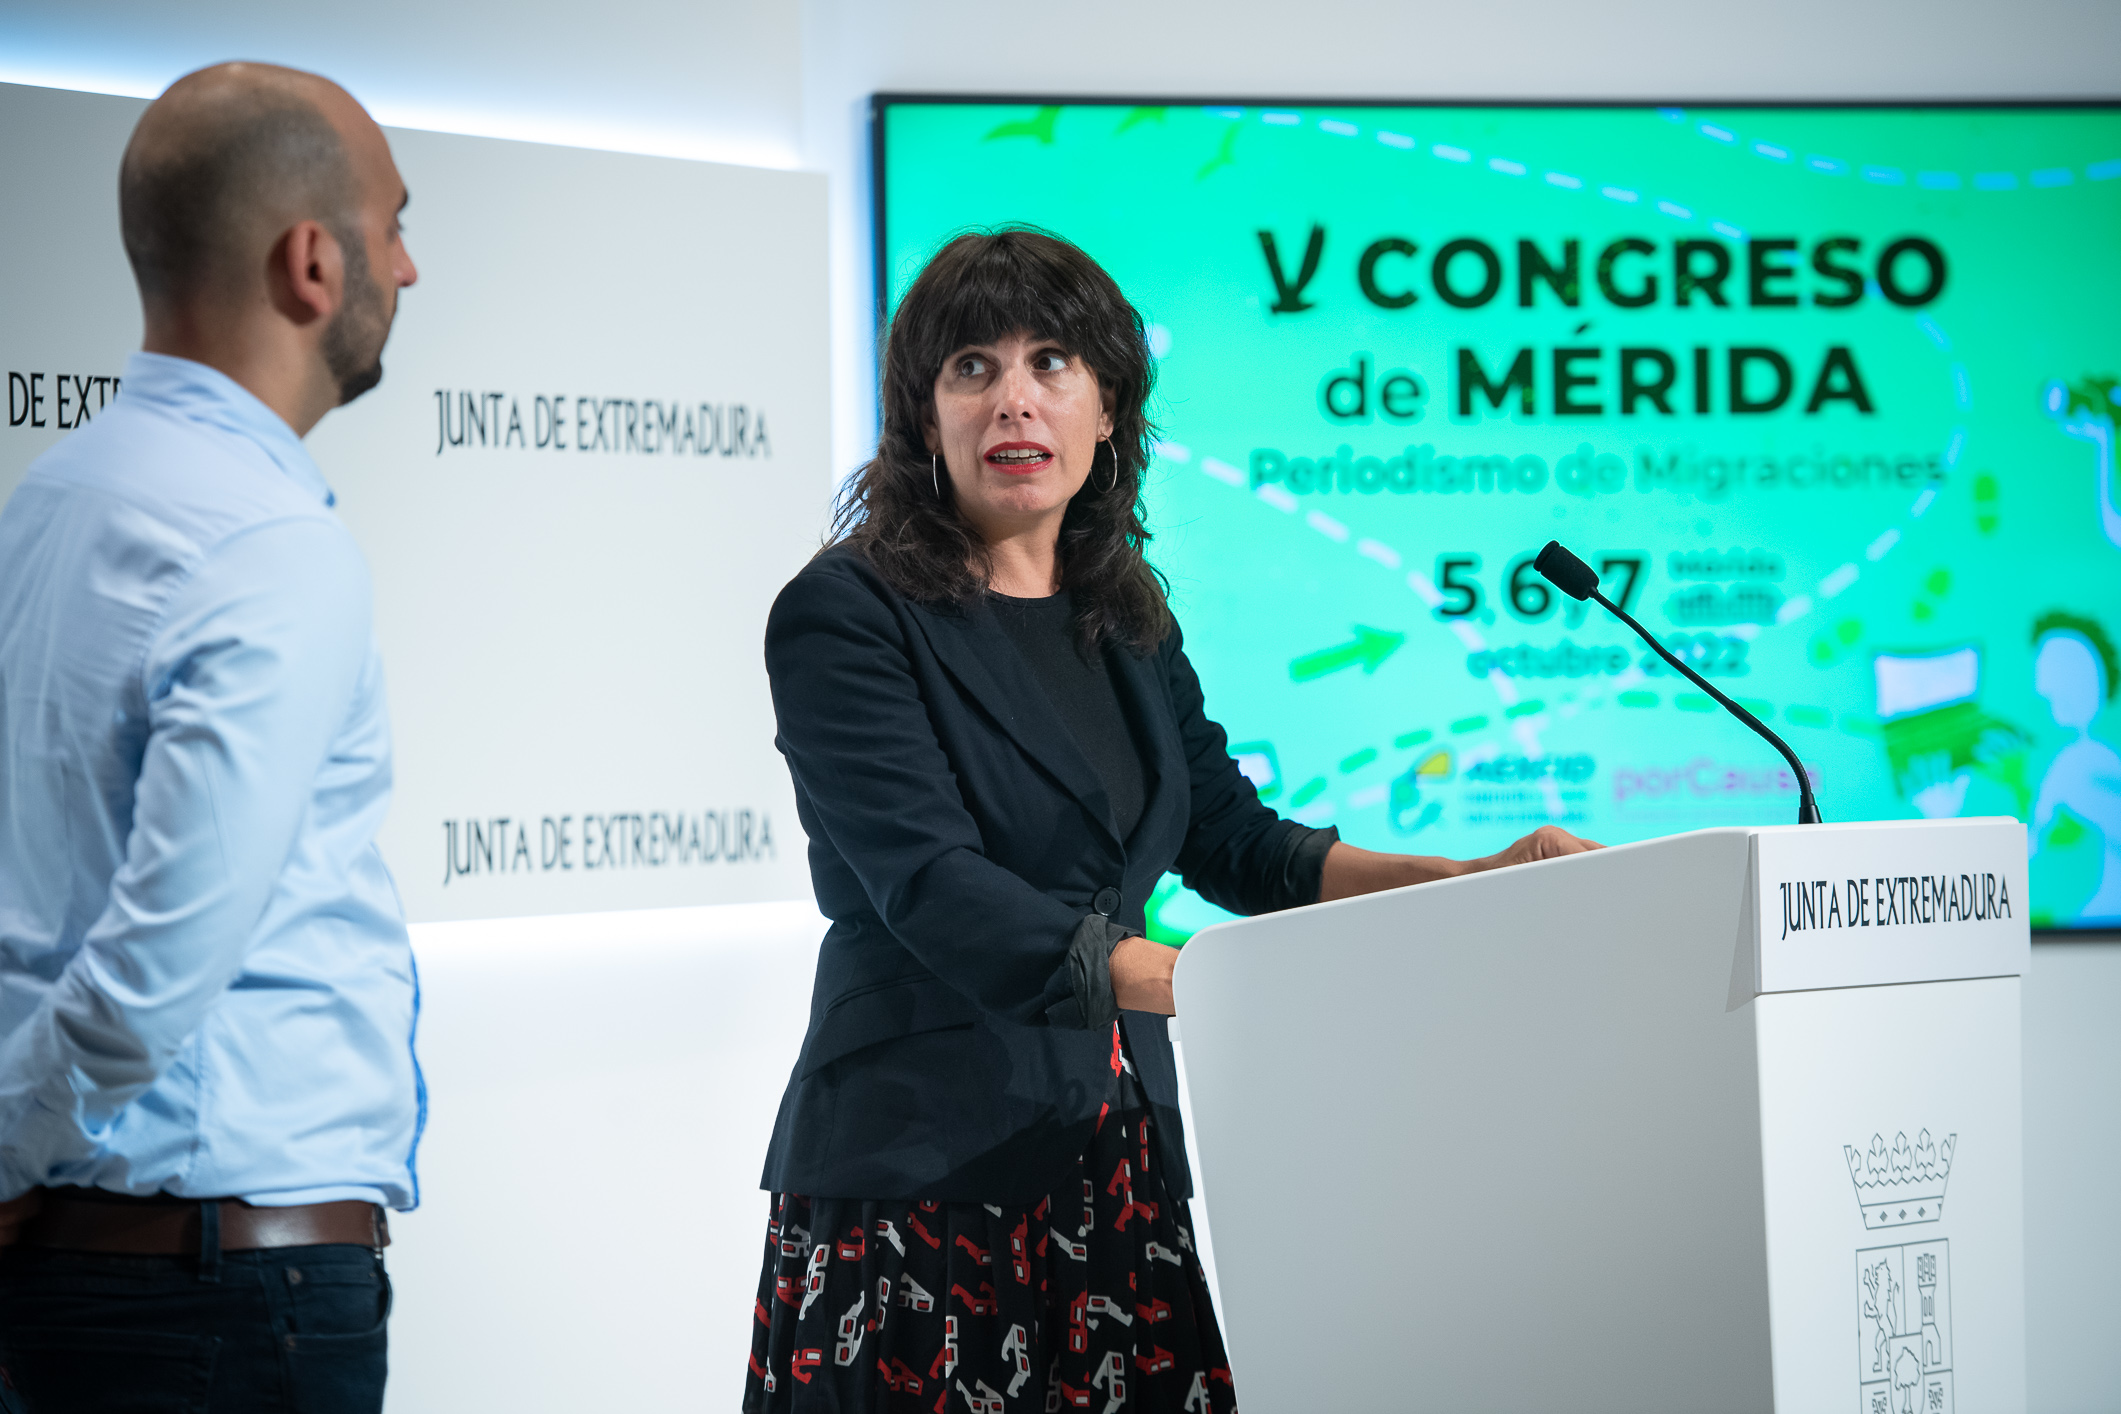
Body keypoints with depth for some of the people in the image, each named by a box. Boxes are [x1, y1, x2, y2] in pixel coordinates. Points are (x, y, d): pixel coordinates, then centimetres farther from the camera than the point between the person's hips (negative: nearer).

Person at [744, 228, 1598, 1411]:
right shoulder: (845, 618, -8)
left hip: (1119, 1167, 6)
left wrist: (1460, 886, -1)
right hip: (921, 1177, -5)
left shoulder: (1126, 616, 13)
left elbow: (1230, 838, 16)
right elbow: (937, 891, -19)